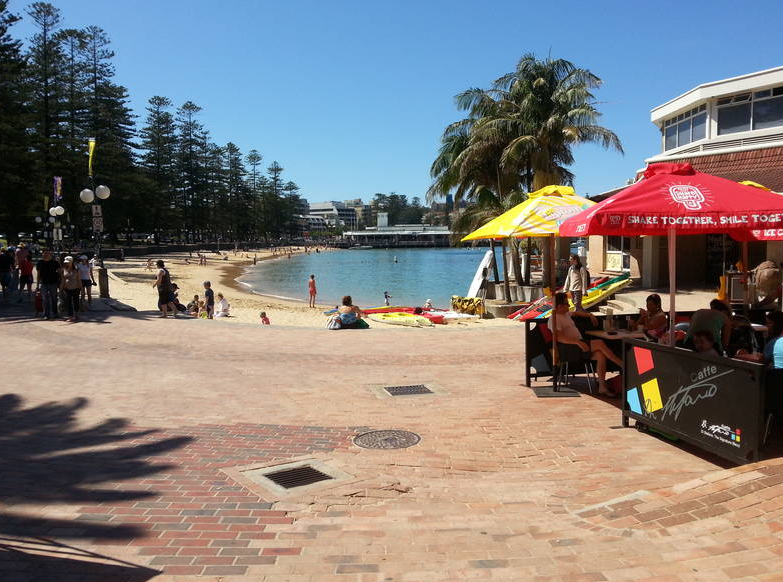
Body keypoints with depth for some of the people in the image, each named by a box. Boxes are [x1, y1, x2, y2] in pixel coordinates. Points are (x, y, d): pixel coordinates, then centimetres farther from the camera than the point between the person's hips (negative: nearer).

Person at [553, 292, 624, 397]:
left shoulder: (565, 314, 21)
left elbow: (576, 313, 45)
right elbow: (559, 338, -23)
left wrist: (589, 315, 31)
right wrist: (578, 342, -29)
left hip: (580, 344, 9)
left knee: (600, 355, -18)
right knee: (600, 343, -22)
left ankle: (602, 387, -19)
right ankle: (622, 365, -10)